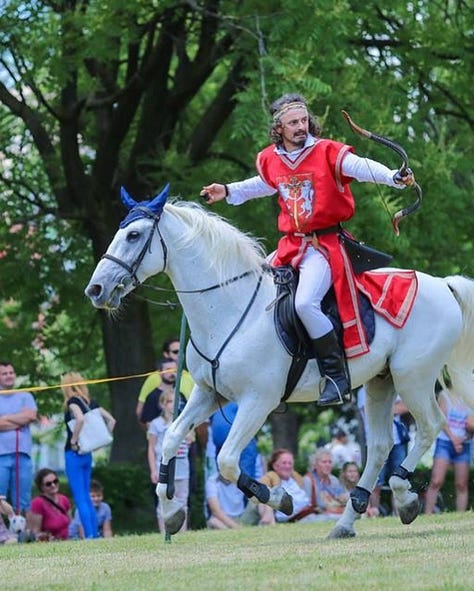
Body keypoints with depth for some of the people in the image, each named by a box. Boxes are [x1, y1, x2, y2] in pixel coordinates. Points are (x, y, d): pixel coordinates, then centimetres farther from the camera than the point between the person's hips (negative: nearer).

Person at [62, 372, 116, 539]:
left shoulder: (72, 402, -11)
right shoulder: (90, 402, 11)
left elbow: (80, 418, -31)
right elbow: (111, 420, 13)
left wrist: (74, 440, -20)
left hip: (74, 453, -8)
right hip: (87, 453, 8)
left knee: (80, 499, -7)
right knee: (86, 497, 14)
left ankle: (89, 536, -11)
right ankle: (95, 534, 12)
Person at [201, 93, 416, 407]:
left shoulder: (327, 152, -8)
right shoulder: (270, 161, 9)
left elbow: (362, 167, -24)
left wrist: (393, 177, -41)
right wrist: (228, 192, 31)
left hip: (324, 244, -7)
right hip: (289, 245, 7)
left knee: (305, 302, -28)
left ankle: (337, 373, -17)